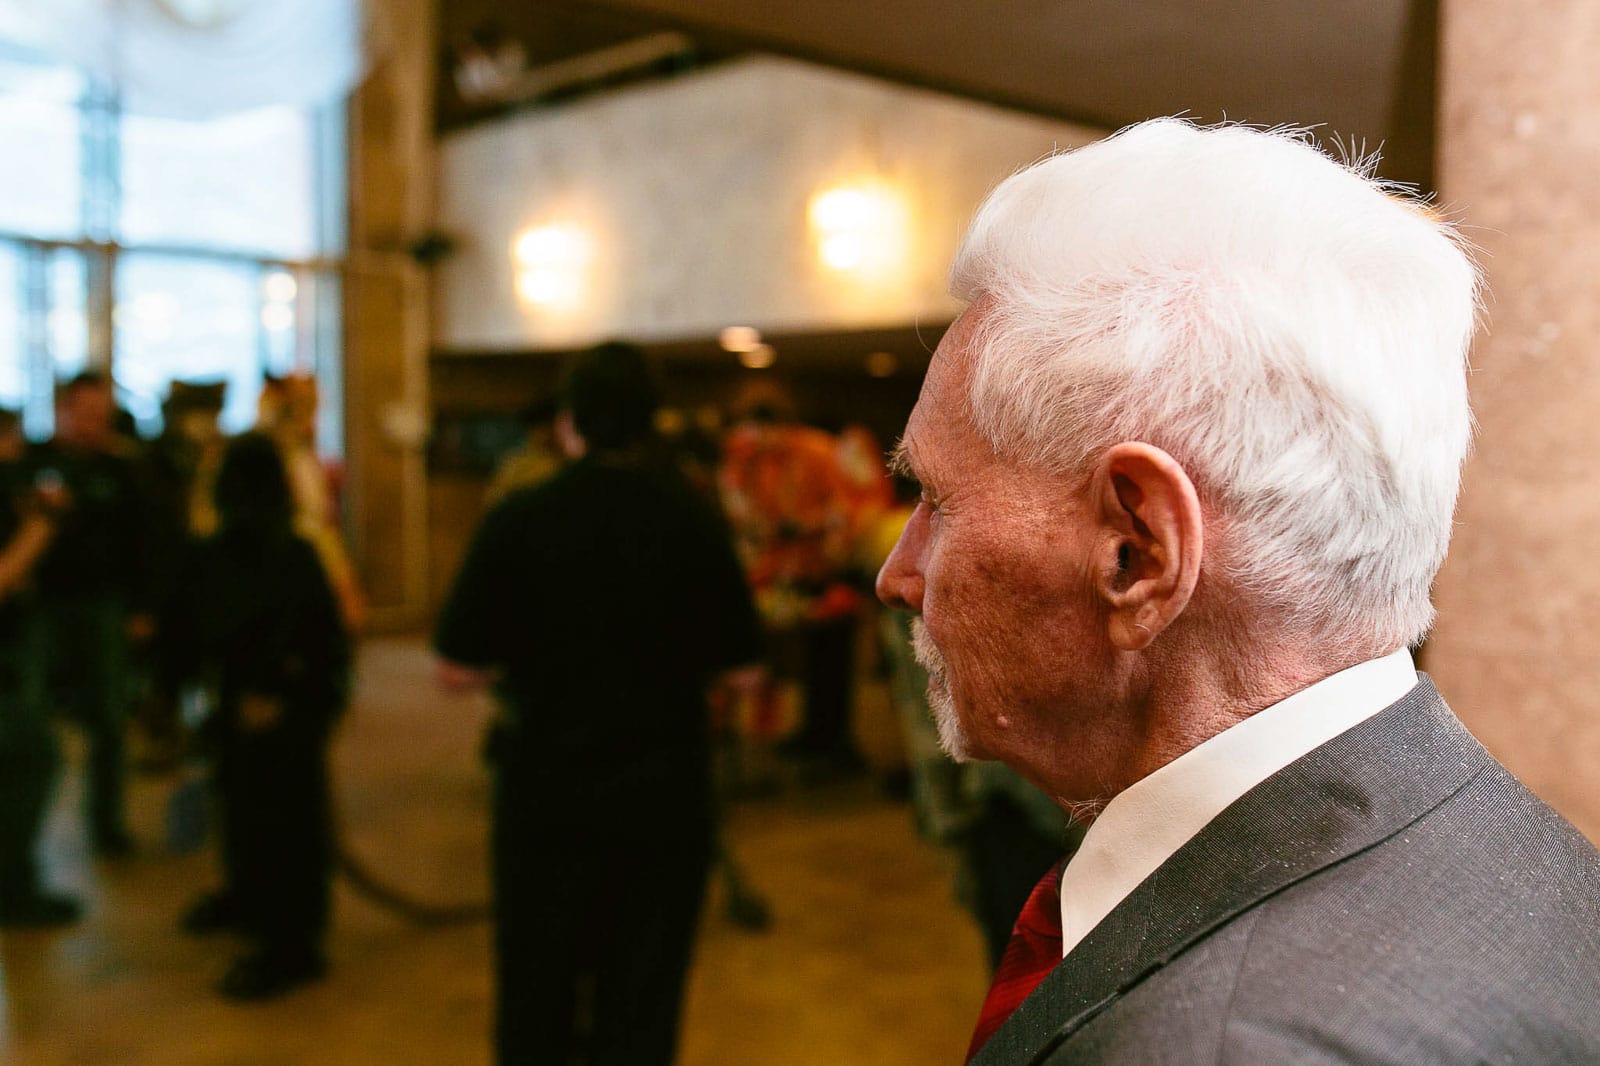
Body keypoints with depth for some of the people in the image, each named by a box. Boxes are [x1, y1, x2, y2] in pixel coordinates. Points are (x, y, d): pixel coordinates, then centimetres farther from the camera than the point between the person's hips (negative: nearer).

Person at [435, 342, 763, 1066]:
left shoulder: (519, 518, -10)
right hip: (663, 789, 0)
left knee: (536, 990, 19)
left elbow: (458, 669, -7)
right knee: (642, 996, 13)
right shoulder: (691, 519, -9)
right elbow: (737, 666, -4)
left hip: (543, 785, 0)